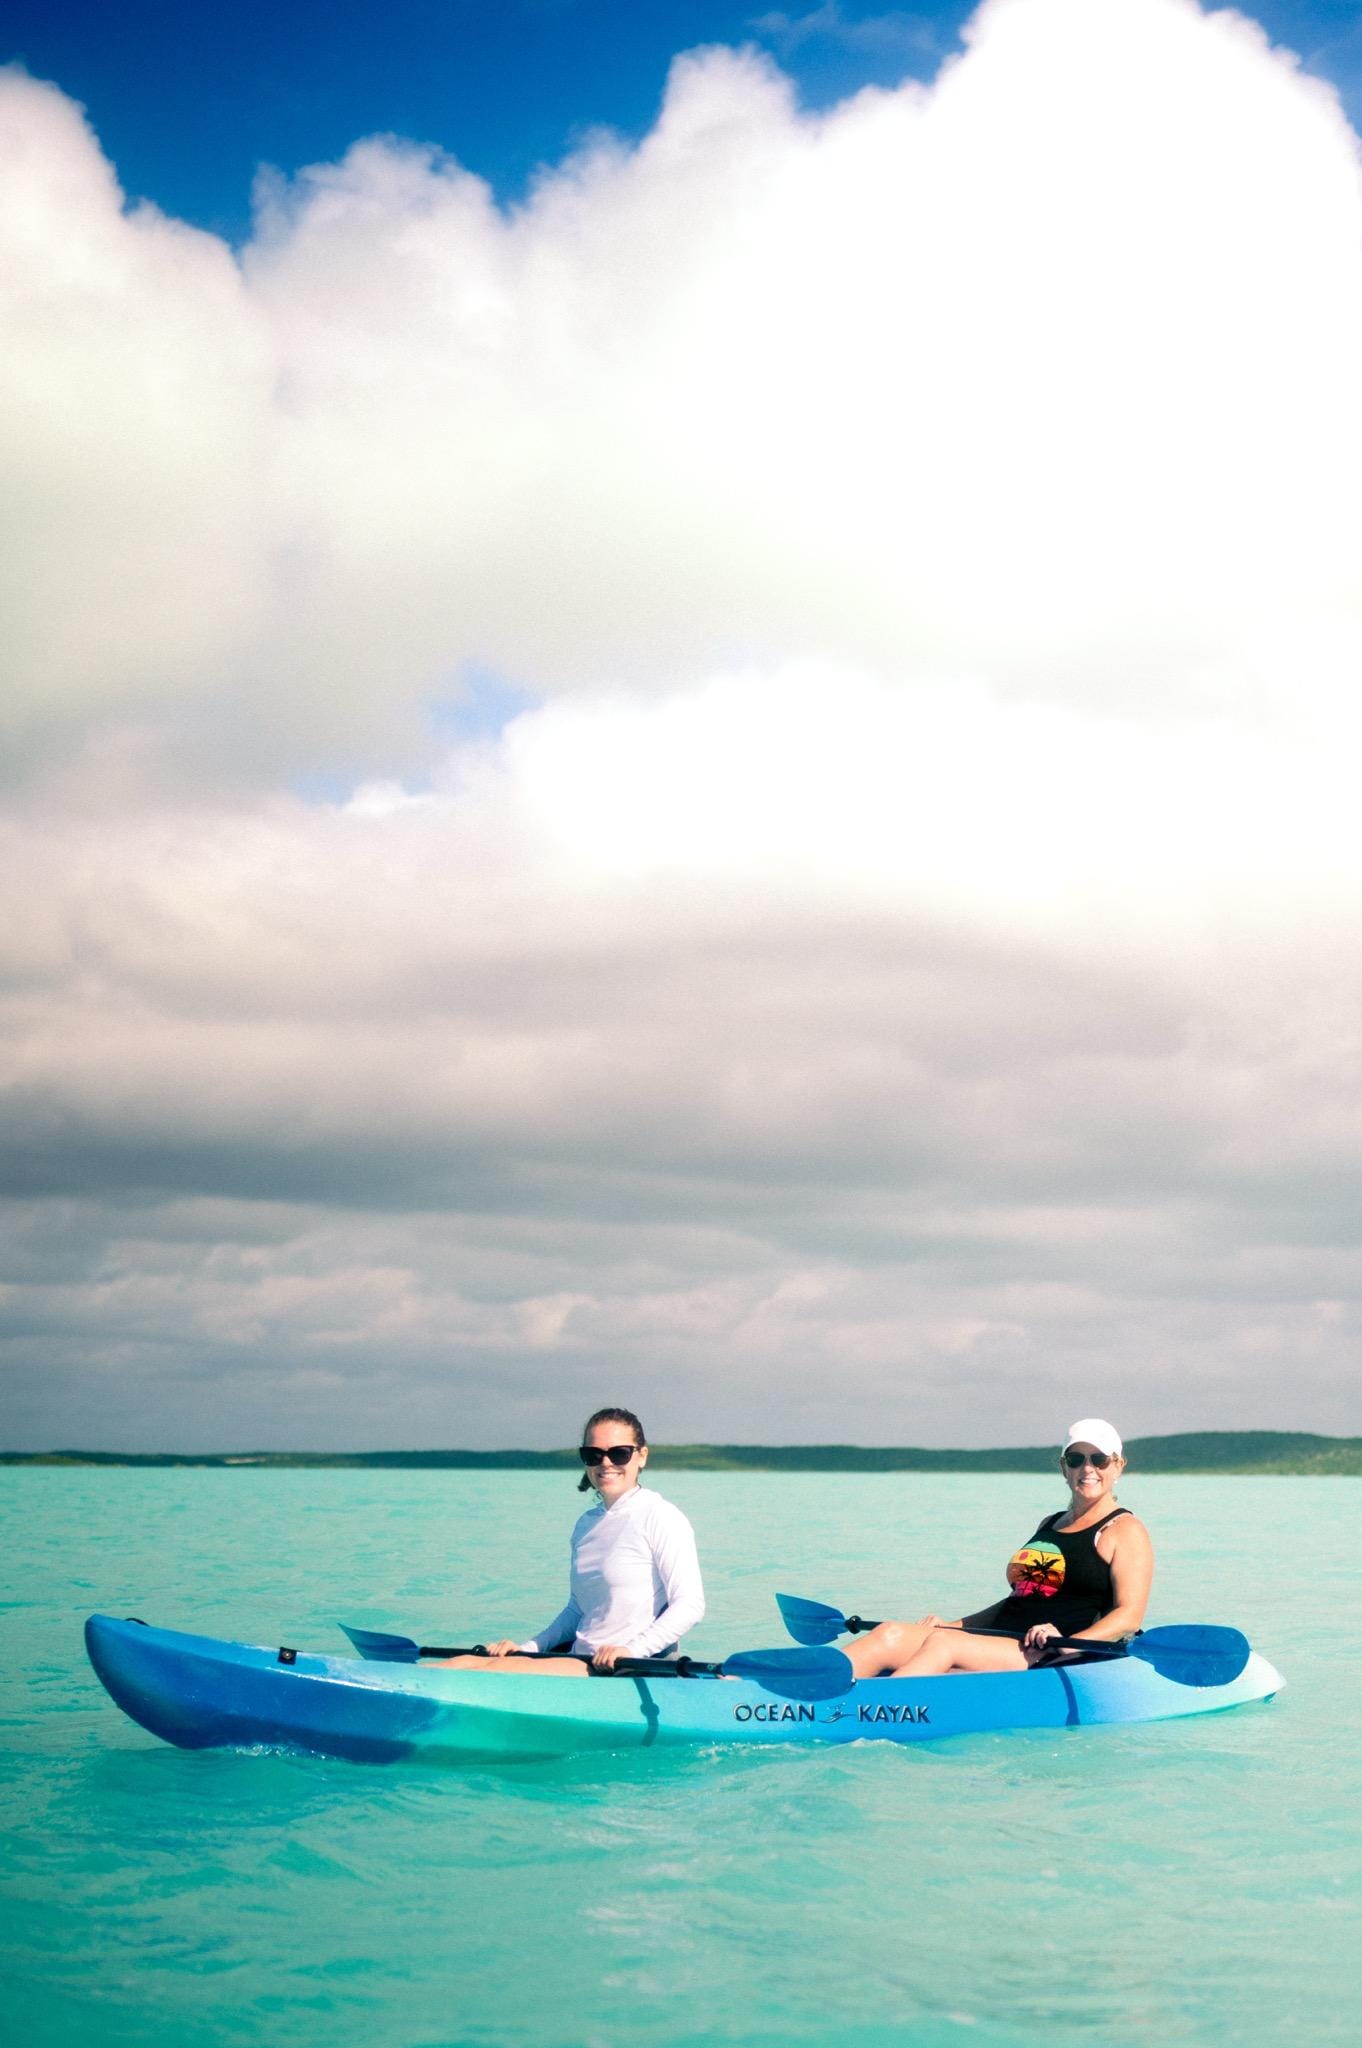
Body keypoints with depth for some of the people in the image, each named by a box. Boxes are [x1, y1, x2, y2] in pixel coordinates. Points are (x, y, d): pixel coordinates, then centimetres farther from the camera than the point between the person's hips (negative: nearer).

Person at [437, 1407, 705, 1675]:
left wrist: (631, 1650, -23)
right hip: (580, 1661, 8)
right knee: (465, 1662, -13)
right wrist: (526, 1649, 11)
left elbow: (690, 1605, -12)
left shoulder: (659, 1517, -5)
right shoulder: (586, 1524, 18)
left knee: (494, 1671, -26)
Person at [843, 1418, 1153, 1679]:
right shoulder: (1050, 1524, 26)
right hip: (998, 1645, 7)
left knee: (943, 1643, -33)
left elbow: (1129, 1616, -8)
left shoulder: (1125, 1530, 3)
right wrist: (954, 1625, 19)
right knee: (890, 1634, -17)